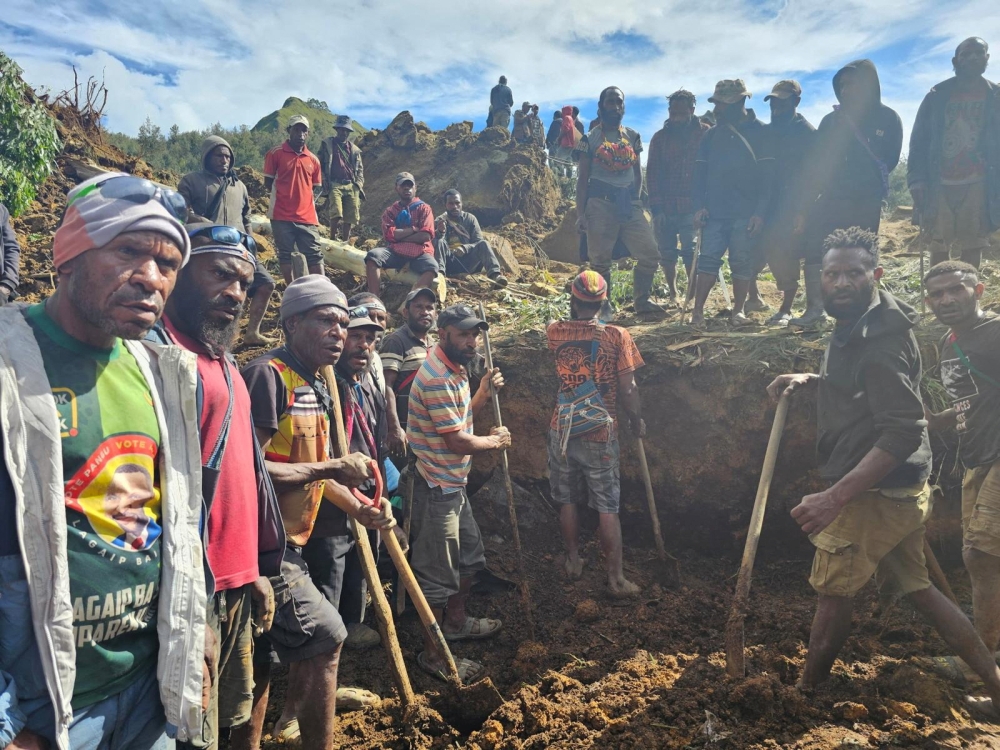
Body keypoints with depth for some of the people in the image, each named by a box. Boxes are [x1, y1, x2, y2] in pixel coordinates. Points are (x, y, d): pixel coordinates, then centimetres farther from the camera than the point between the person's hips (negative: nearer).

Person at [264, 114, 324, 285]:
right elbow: (268, 182, 4)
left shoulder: (313, 159, 11)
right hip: (282, 215, -3)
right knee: (286, 255, 3)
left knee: (314, 255, 1)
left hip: (307, 216, 3)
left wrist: (309, 200, 2)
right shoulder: (275, 154, 0)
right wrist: (284, 197, 0)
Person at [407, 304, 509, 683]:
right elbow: (457, 441, -24)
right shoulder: (437, 377, -24)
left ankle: (455, 620, 44)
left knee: (471, 554, 24)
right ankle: (432, 653, 20)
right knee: (438, 573, 3)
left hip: (454, 484, 10)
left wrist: (483, 392, 3)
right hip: (437, 488, -10)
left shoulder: (454, 370, 9)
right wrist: (496, 440, -7)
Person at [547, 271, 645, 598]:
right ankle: (616, 579, 14)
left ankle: (573, 561, 32)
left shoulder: (555, 332, -5)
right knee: (608, 508, 7)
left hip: (562, 431, 2)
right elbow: (627, 389, -9)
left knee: (566, 501, 18)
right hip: (601, 434, -2)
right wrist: (636, 420, 7)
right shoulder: (617, 336, -10)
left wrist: (574, 314, 38)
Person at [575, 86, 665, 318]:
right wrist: (580, 213, -4)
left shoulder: (633, 137, 13)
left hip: (629, 203, 4)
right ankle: (604, 307, 13)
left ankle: (642, 300, 15)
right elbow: (582, 179, 1)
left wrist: (636, 201, 9)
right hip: (600, 203, -3)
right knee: (601, 260, -1)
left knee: (650, 254, -1)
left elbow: (638, 174, 17)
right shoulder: (590, 139, 3)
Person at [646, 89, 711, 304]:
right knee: (667, 253, 6)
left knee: (690, 251, -6)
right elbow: (653, 173, 3)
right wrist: (656, 207, -5)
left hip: (692, 206, -2)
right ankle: (673, 294, 20)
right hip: (665, 207, 2)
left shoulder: (705, 133, 3)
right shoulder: (660, 137, 7)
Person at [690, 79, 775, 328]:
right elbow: (700, 172, 10)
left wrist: (760, 211, -11)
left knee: (743, 262, 2)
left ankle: (738, 310, 12)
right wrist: (699, 205, -3)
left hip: (746, 213, -2)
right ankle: (698, 310, 0)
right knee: (708, 259, -2)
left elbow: (767, 174, -3)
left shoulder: (759, 132, 2)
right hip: (714, 212, 3)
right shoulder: (712, 135, 13)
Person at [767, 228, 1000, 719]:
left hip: (874, 493, -9)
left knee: (835, 591, 5)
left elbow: (904, 431, -28)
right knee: (914, 587, 21)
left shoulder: (878, 338, -22)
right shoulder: (859, 325, 9)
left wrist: (835, 497, -34)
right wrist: (809, 380, 9)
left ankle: (803, 693, 22)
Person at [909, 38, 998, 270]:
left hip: (978, 184, 0)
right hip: (939, 184, 0)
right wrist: (917, 180, -7)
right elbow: (919, 140, 4)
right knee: (939, 245, 4)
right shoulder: (937, 96, 7)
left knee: (973, 246, 2)